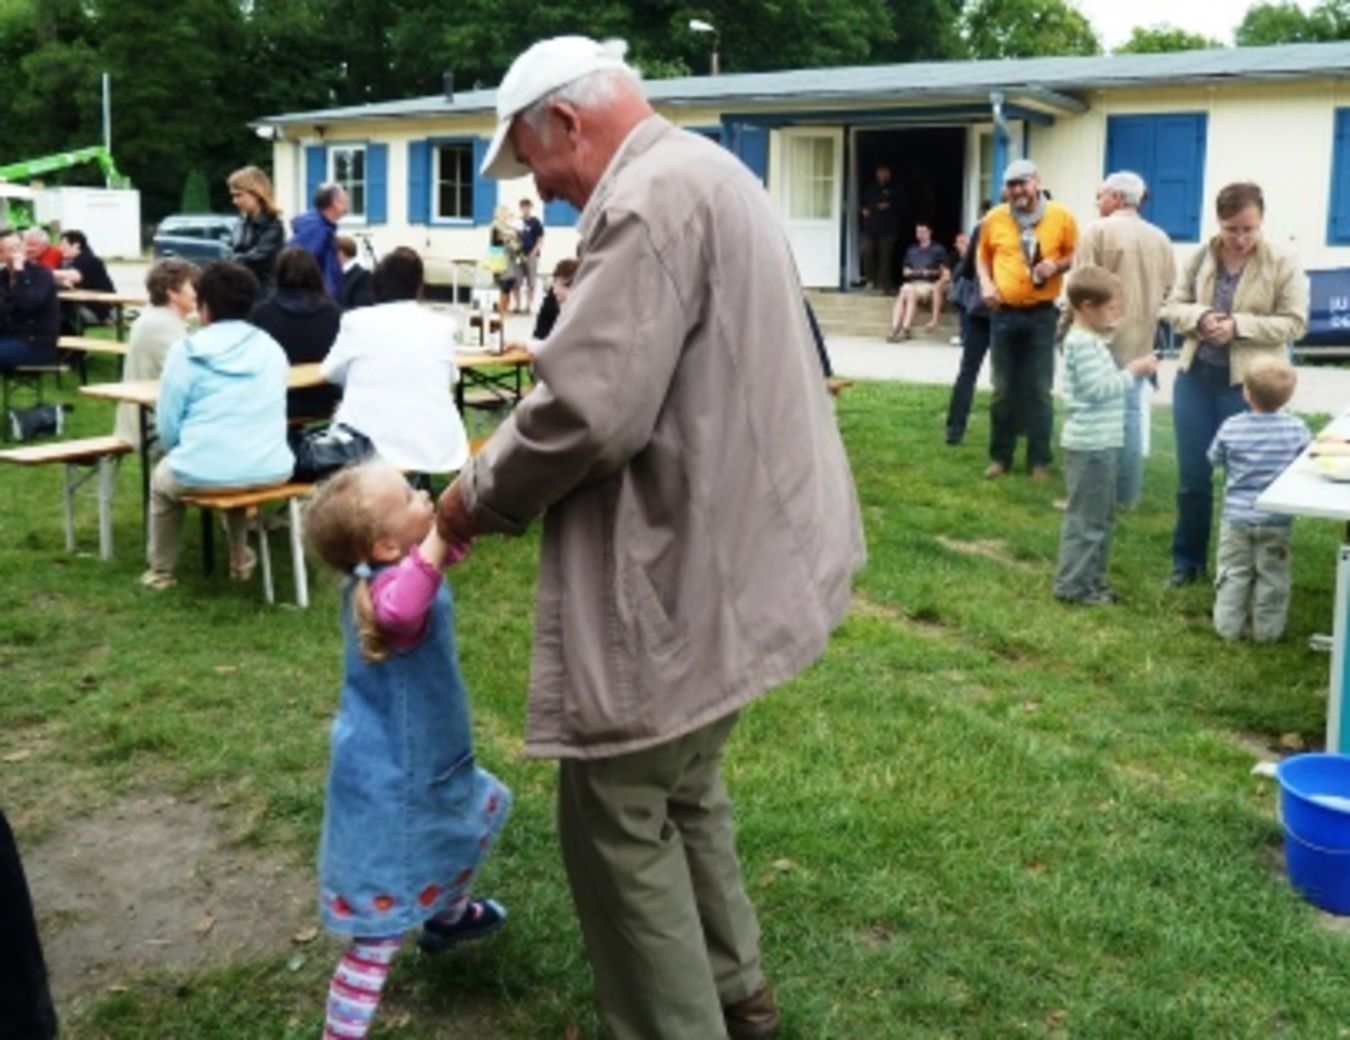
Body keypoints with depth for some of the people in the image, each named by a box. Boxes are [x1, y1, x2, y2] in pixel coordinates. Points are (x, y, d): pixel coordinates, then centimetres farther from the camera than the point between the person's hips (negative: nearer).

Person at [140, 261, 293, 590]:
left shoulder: (186, 352, -5)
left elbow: (167, 428, -4)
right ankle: (240, 559, 40)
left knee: (162, 478, 31)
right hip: (271, 471, 4)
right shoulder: (272, 349, 9)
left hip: (203, 475, -4)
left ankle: (161, 572, 37)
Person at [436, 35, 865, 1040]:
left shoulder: (653, 194, -18)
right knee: (682, 787, 23)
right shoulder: (708, 175, 17)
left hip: (682, 573, -11)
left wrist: (482, 494, -9)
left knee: (619, 822, 3)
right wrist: (510, 479, 16)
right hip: (728, 553, 11)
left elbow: (588, 406, -27)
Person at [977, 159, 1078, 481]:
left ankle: (1039, 460, 12)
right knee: (1003, 390, 9)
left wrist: (1057, 265, -14)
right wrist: (985, 283, -1)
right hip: (1004, 313, 2)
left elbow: (1076, 255, 6)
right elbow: (983, 255, 15)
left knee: (1040, 390, 3)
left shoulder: (1061, 217, -3)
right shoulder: (994, 218, 1)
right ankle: (1000, 456, 20)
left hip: (1042, 314, -1)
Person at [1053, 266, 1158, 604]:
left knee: (1102, 516, 17)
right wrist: (1133, 372, -14)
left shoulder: (1091, 340, 15)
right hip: (1090, 445, -11)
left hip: (1101, 443, 11)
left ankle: (1092, 579, 26)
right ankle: (1072, 585, 3)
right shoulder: (1082, 343, -17)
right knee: (1086, 517, -4)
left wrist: (1130, 372, 10)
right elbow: (1099, 389, -21)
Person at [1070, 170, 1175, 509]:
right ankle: (1126, 494, 14)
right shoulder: (1160, 238, 11)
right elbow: (1169, 291, 11)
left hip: (1101, 338, -5)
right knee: (1131, 412, 10)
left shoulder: (1098, 230, -7)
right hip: (1140, 340, 5)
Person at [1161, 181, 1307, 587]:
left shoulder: (1283, 264, -7)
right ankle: (1187, 561, 25)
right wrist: (1199, 317, -15)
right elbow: (1172, 307, 7)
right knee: (1192, 477, 10)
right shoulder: (1199, 258, 3)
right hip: (1196, 377, 3)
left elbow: (1294, 324, -8)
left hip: (1249, 385, -3)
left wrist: (1238, 325, -20)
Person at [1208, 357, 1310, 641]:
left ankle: (1228, 625, 18)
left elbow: (1215, 459, 4)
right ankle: (1267, 628, 18)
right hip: (1276, 520, 0)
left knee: (1233, 572, 12)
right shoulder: (1297, 428, -11)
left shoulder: (1231, 428, -10)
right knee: (1271, 575, 11)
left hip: (1237, 514, 0)